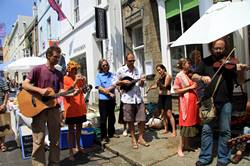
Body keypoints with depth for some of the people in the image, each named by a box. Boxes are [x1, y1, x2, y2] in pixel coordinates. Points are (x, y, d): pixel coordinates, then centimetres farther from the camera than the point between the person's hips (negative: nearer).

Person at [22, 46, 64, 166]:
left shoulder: (59, 74, 10)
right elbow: (24, 85, -7)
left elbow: (61, 91, 4)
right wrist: (40, 90, -21)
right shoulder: (38, 69, -2)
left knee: (55, 139, 10)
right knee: (39, 140, -1)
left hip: (53, 108, 4)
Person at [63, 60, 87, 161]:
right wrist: (75, 81, -23)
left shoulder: (78, 77, 11)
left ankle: (78, 147, 32)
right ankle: (71, 152, 7)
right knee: (71, 130, 0)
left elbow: (83, 88, 15)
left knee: (79, 127, 17)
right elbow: (66, 93, -17)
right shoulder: (65, 79, -8)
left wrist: (84, 80, -3)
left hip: (80, 107, 6)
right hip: (71, 108, -6)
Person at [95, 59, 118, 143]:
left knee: (112, 117, 15)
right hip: (103, 99, -4)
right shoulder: (98, 75, -2)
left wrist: (107, 89, -19)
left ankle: (111, 133, 30)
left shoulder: (111, 74, 8)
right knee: (103, 118, 2)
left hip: (112, 99, 4)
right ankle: (104, 136, 12)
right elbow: (99, 88, -8)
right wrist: (109, 93, -13)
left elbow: (115, 84, -1)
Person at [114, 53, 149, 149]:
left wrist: (142, 81, -10)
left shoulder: (137, 70, 9)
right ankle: (133, 139, 23)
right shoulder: (121, 70, -2)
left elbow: (141, 85, 12)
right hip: (128, 98, -3)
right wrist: (123, 82, -14)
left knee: (142, 119, 4)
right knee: (130, 120, 7)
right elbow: (115, 83, 2)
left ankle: (140, 138, 22)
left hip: (138, 98, 3)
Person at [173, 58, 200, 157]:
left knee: (190, 123, 11)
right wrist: (190, 87, -16)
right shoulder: (179, 76, -9)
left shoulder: (189, 75, 12)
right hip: (185, 102, -7)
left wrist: (195, 86, 2)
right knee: (185, 124, -3)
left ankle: (186, 145, 24)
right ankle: (180, 148, 9)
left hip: (193, 101, 8)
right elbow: (176, 90, -14)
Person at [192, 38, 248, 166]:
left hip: (225, 101, -1)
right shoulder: (206, 62, 6)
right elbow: (194, 77, 3)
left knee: (225, 130, 7)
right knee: (206, 129, 4)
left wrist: (241, 70, -23)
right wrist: (202, 77, -18)